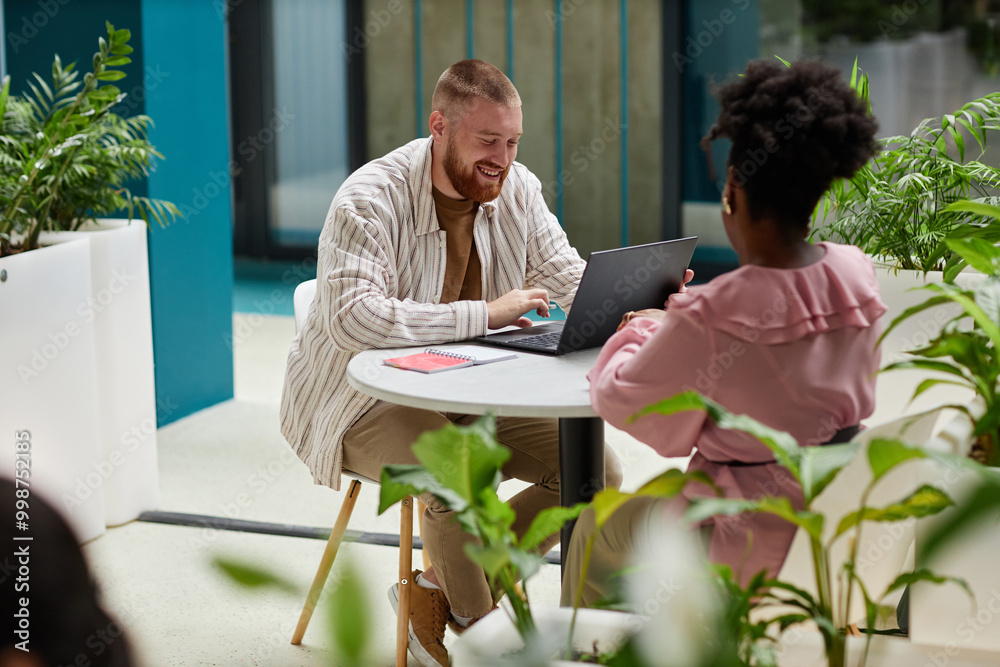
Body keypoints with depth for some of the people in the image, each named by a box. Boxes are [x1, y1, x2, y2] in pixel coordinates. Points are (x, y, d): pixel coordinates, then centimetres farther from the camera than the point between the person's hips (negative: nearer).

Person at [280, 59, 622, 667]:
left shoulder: (516, 189, 0)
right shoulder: (370, 200, -21)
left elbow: (568, 279, 6)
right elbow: (350, 316, -34)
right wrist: (483, 314, -35)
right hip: (369, 403, -7)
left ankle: (438, 591, 2)